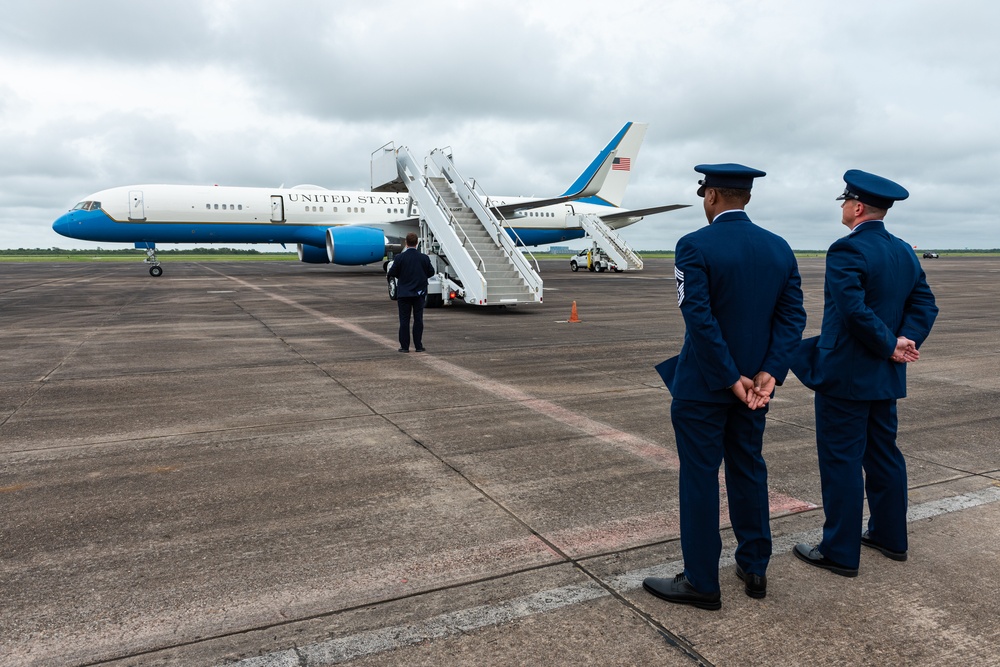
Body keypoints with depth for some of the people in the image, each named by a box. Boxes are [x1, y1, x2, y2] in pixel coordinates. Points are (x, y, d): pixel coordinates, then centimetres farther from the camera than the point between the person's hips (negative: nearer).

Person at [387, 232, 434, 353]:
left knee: (404, 320, 5)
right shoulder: (424, 258, -5)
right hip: (419, 293, 1)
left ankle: (404, 346, 5)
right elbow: (431, 272, 3)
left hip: (404, 293, -1)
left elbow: (392, 273, -7)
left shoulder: (399, 258, -10)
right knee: (418, 319, 8)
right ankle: (418, 346, 9)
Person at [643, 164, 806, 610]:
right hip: (755, 382, 6)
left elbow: (699, 319, -22)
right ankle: (754, 569, 31)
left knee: (699, 478, 4)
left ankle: (701, 583, 16)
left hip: (702, 386, -6)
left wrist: (732, 379, -16)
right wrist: (770, 373, -8)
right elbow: (793, 316, -1)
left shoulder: (695, 247, -15)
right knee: (748, 471, 18)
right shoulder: (780, 248, 4)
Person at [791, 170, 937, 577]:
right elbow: (925, 305, 7)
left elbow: (855, 311, -25)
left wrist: (890, 346, -13)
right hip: (885, 377, 9)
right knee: (883, 455, 19)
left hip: (845, 376, -9)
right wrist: (906, 341, -5)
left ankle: (840, 552, 9)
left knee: (841, 462, -1)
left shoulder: (847, 251, -17)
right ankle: (890, 536, 32)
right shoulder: (904, 252, 10)